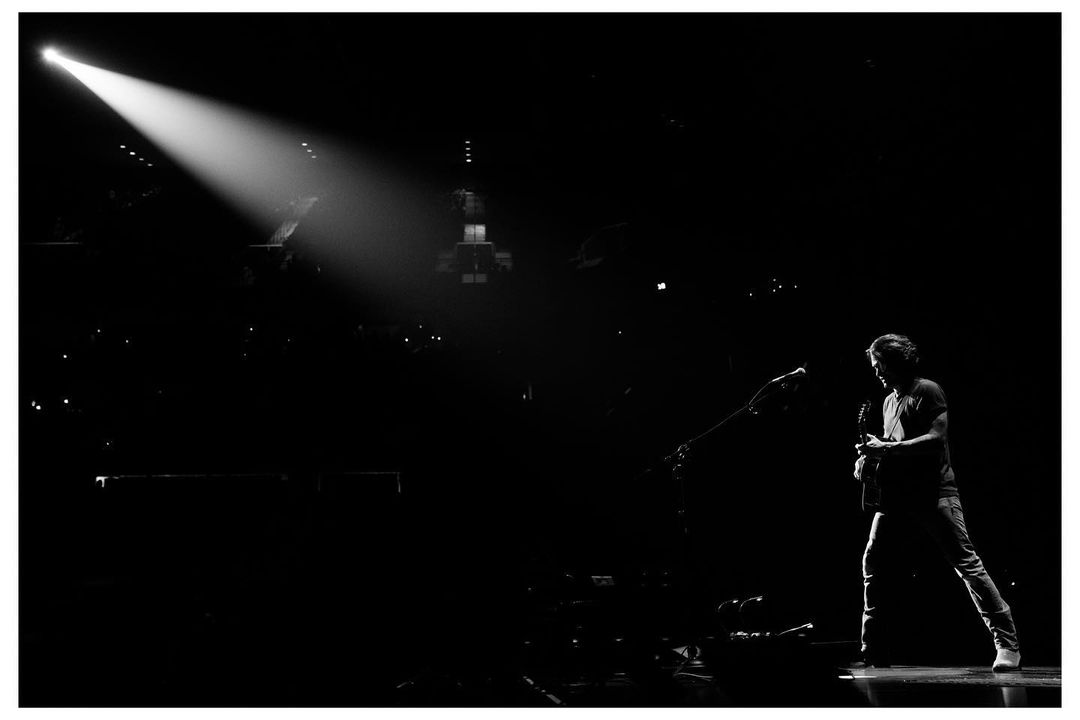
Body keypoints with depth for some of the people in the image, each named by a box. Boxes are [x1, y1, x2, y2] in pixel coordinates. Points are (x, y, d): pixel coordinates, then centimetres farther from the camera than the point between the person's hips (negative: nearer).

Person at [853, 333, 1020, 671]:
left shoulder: (927, 391, -4)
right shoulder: (889, 402, 20)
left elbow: (937, 438, -15)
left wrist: (887, 448, -16)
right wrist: (872, 454, 9)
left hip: (934, 491, -8)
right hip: (897, 495, 8)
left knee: (966, 562, -10)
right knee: (872, 564, 1)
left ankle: (1006, 641, -6)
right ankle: (873, 653, 7)